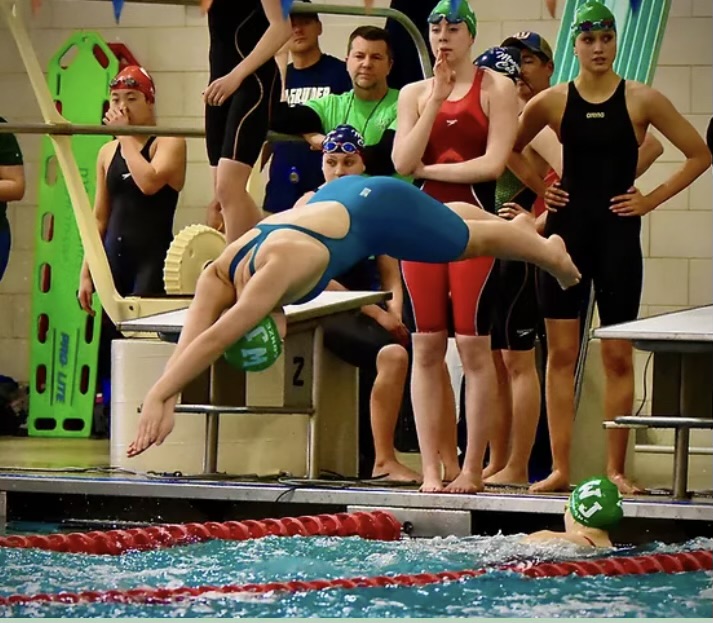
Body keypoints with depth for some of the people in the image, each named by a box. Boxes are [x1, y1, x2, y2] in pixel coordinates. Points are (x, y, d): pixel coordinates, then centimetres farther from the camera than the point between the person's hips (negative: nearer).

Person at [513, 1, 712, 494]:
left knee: (618, 356, 0)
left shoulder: (641, 100, -2)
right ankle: (560, 469, 4)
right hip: (566, 230, 1)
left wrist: (652, 199, -3)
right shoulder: (553, 101, 2)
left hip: (617, 232, -1)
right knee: (561, 353, 1)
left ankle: (615, 470, 5)